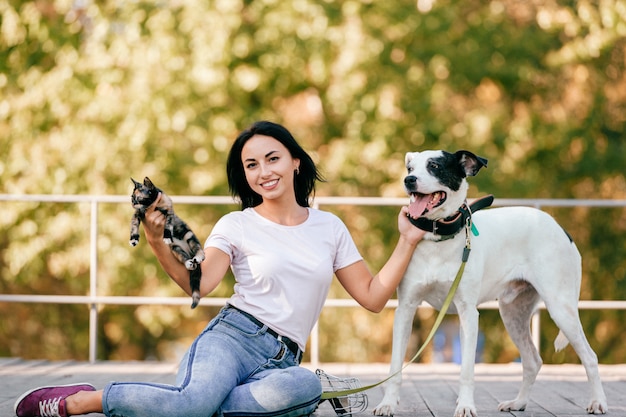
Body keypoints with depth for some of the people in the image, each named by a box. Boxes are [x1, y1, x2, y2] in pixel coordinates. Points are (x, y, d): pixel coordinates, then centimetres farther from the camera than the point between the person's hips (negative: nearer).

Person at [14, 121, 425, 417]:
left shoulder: (330, 227, 14)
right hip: (233, 336, -3)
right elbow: (199, 284, -13)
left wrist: (408, 241, 5)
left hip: (282, 359, 3)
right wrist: (157, 243, -28)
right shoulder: (236, 226, 5)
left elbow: (372, 297, 13)